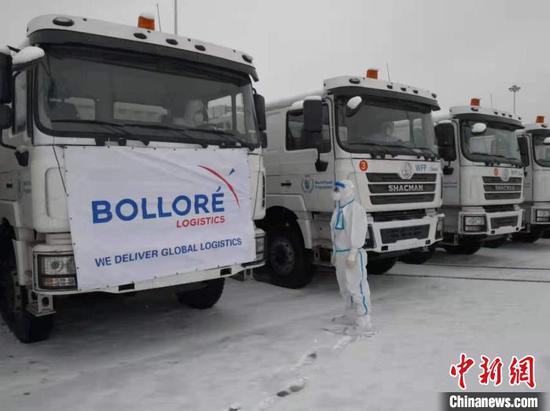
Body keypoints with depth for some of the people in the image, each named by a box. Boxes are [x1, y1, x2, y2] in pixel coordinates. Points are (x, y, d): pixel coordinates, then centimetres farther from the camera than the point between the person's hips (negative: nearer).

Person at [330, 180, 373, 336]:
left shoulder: (355, 209, -15)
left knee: (357, 287, -8)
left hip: (352, 254, -10)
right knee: (345, 287, 19)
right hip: (340, 254, 10)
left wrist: (352, 253, -24)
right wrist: (335, 254, 21)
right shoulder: (338, 209, 15)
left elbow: (357, 232, -20)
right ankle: (350, 316, 35)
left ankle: (364, 324, -4)